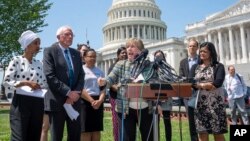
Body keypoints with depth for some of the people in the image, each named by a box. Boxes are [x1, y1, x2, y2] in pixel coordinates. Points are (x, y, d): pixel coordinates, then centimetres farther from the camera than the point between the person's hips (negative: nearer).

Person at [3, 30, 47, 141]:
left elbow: (44, 83, 15)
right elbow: (6, 82, -9)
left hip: (37, 105, 5)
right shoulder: (16, 60, 0)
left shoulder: (39, 64, 14)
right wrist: (26, 83, -18)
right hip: (21, 102, -5)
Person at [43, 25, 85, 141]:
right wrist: (68, 92, -16)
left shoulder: (76, 53, 16)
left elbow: (81, 75, 9)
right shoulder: (50, 51, -2)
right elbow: (50, 76, -13)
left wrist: (76, 93, -9)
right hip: (57, 100, -5)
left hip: (74, 100, 5)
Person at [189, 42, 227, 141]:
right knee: (202, 133, 2)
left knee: (218, 133, 1)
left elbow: (218, 82, -13)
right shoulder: (195, 67, 13)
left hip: (215, 102, -2)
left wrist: (199, 85, -9)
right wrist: (207, 85, -13)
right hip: (200, 103, 3)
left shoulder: (218, 66, 3)